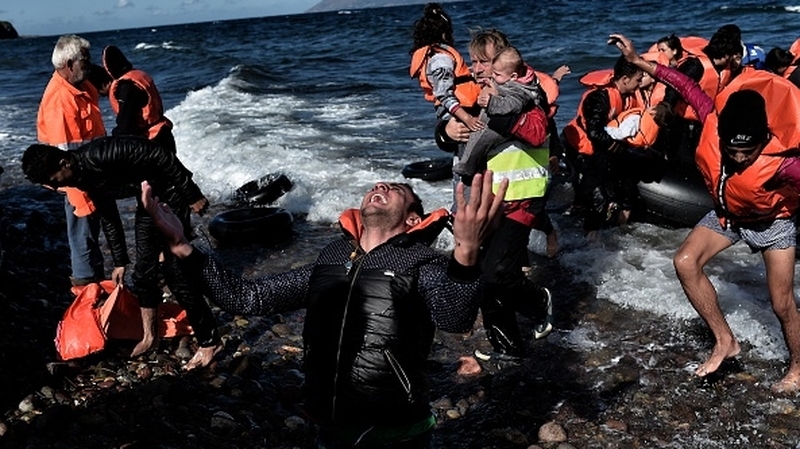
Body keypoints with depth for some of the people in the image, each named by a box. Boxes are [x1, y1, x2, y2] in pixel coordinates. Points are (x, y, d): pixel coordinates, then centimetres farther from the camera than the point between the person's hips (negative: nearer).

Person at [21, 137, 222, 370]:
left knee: (175, 272, -9)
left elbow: (161, 156, -28)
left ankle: (209, 342, 1)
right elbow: (108, 216, 15)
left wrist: (192, 194, -23)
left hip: (170, 195, -9)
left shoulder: (100, 155, -28)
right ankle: (149, 336, 28)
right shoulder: (85, 178, 0)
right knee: (143, 271, 11)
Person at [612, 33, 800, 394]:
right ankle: (725, 341, 1)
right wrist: (637, 60, -17)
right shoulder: (713, 124, -32)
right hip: (726, 214, 4)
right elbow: (687, 85, -20)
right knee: (685, 262, -13)